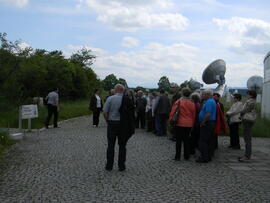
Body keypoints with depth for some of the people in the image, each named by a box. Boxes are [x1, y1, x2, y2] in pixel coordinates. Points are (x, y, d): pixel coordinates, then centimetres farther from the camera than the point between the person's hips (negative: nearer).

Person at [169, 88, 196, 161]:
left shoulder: (179, 101, -7)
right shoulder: (192, 103, 3)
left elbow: (173, 111, -9)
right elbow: (194, 114, 6)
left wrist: (171, 120, 0)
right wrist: (192, 123, 15)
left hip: (180, 123, -3)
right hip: (189, 124, 3)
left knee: (179, 140, 2)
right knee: (186, 139, 13)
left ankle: (177, 156, 3)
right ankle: (186, 156, 18)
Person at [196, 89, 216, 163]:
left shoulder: (209, 102, -17)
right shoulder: (212, 101, 17)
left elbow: (208, 114, -26)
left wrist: (203, 122, -17)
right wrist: (203, 122, 17)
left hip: (207, 124, -11)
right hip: (211, 123, 11)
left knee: (203, 141, -7)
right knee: (209, 141, 13)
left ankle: (204, 157, -5)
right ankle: (208, 156, 19)